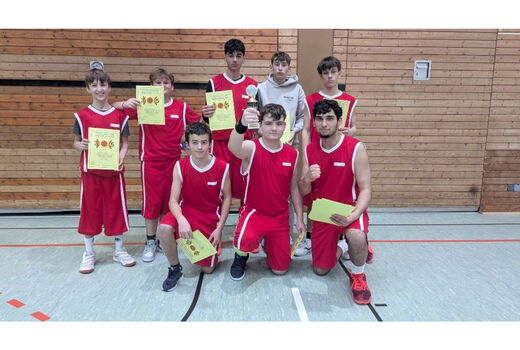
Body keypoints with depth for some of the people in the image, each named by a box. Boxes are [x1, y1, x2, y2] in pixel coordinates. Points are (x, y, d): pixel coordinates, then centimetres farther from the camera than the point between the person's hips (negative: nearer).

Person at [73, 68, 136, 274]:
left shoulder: (120, 115, 0)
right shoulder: (82, 116, 0)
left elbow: (124, 143, 4)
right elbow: (76, 143, 7)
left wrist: (121, 157, -15)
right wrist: (82, 145, -16)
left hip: (113, 171, 0)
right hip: (90, 171, 0)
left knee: (116, 209, 8)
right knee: (90, 211, 8)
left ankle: (119, 251, 25)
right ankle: (89, 254, 23)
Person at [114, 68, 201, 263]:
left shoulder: (181, 107, 3)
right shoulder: (143, 105, -1)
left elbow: (200, 122, 14)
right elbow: (114, 108, -7)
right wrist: (125, 104, -28)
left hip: (173, 161, 2)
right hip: (151, 162, -1)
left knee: (169, 201, 10)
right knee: (151, 201, 4)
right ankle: (150, 242, 17)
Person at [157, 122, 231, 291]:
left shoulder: (222, 167, -14)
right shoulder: (180, 166, -11)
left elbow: (227, 197, -3)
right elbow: (173, 200, -13)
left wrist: (219, 228, -9)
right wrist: (181, 220, -34)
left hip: (211, 216, 0)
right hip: (187, 211, 1)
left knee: (208, 268, 1)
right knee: (164, 228, -33)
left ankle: (210, 250, 37)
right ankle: (175, 268, -6)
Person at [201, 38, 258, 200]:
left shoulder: (253, 85, 7)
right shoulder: (214, 83, 4)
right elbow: (207, 118, 5)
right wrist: (206, 114, -17)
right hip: (220, 143, 0)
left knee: (244, 185, 3)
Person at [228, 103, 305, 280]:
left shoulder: (292, 154, -2)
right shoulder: (251, 147, -15)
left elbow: (294, 188, 6)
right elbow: (233, 148, -40)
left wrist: (299, 218, 5)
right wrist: (242, 125, -60)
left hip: (280, 217, 4)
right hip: (253, 212, -3)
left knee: (280, 269, 6)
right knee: (246, 239, -37)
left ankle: (268, 244, 40)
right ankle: (240, 257, 2)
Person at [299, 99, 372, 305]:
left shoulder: (356, 148, -15)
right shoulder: (309, 151, -2)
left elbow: (365, 190, -16)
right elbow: (304, 191, -2)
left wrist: (353, 216, -33)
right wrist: (306, 179, -26)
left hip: (349, 210, -4)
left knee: (357, 236, -38)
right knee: (320, 270, 8)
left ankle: (358, 276, -5)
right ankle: (341, 245, 40)